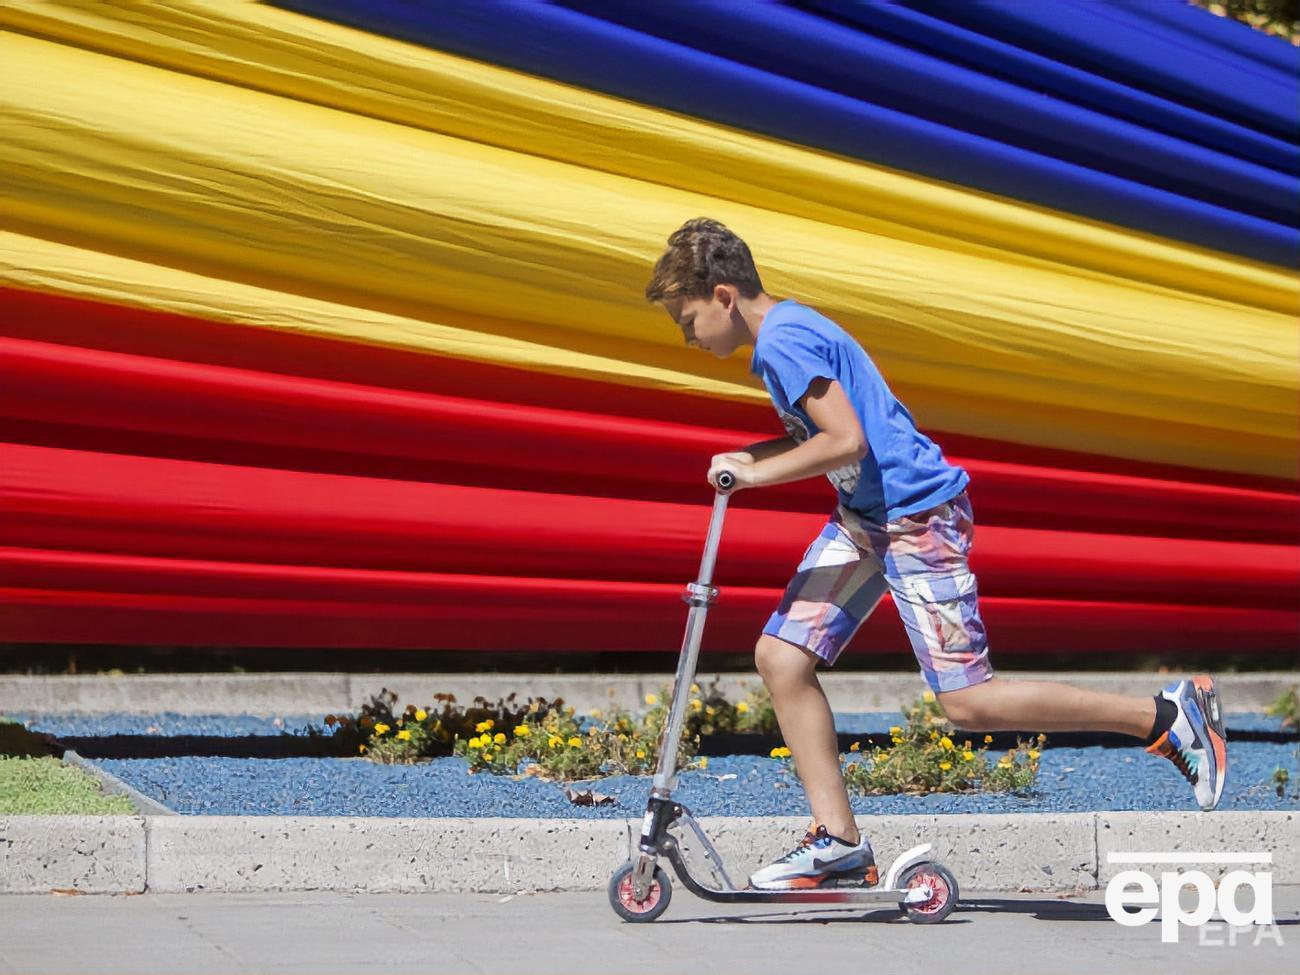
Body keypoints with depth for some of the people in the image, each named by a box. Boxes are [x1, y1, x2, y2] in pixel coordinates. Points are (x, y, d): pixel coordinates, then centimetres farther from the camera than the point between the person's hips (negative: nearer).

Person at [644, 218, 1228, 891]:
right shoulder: (786, 330, 14)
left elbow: (846, 441, -26)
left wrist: (756, 474, -16)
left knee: (969, 702, -10)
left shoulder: (782, 342, -18)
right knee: (781, 655, 3)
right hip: (863, 518, 11)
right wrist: (751, 458, 11)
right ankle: (837, 838, 6)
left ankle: (1167, 717, -2)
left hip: (915, 518, -11)